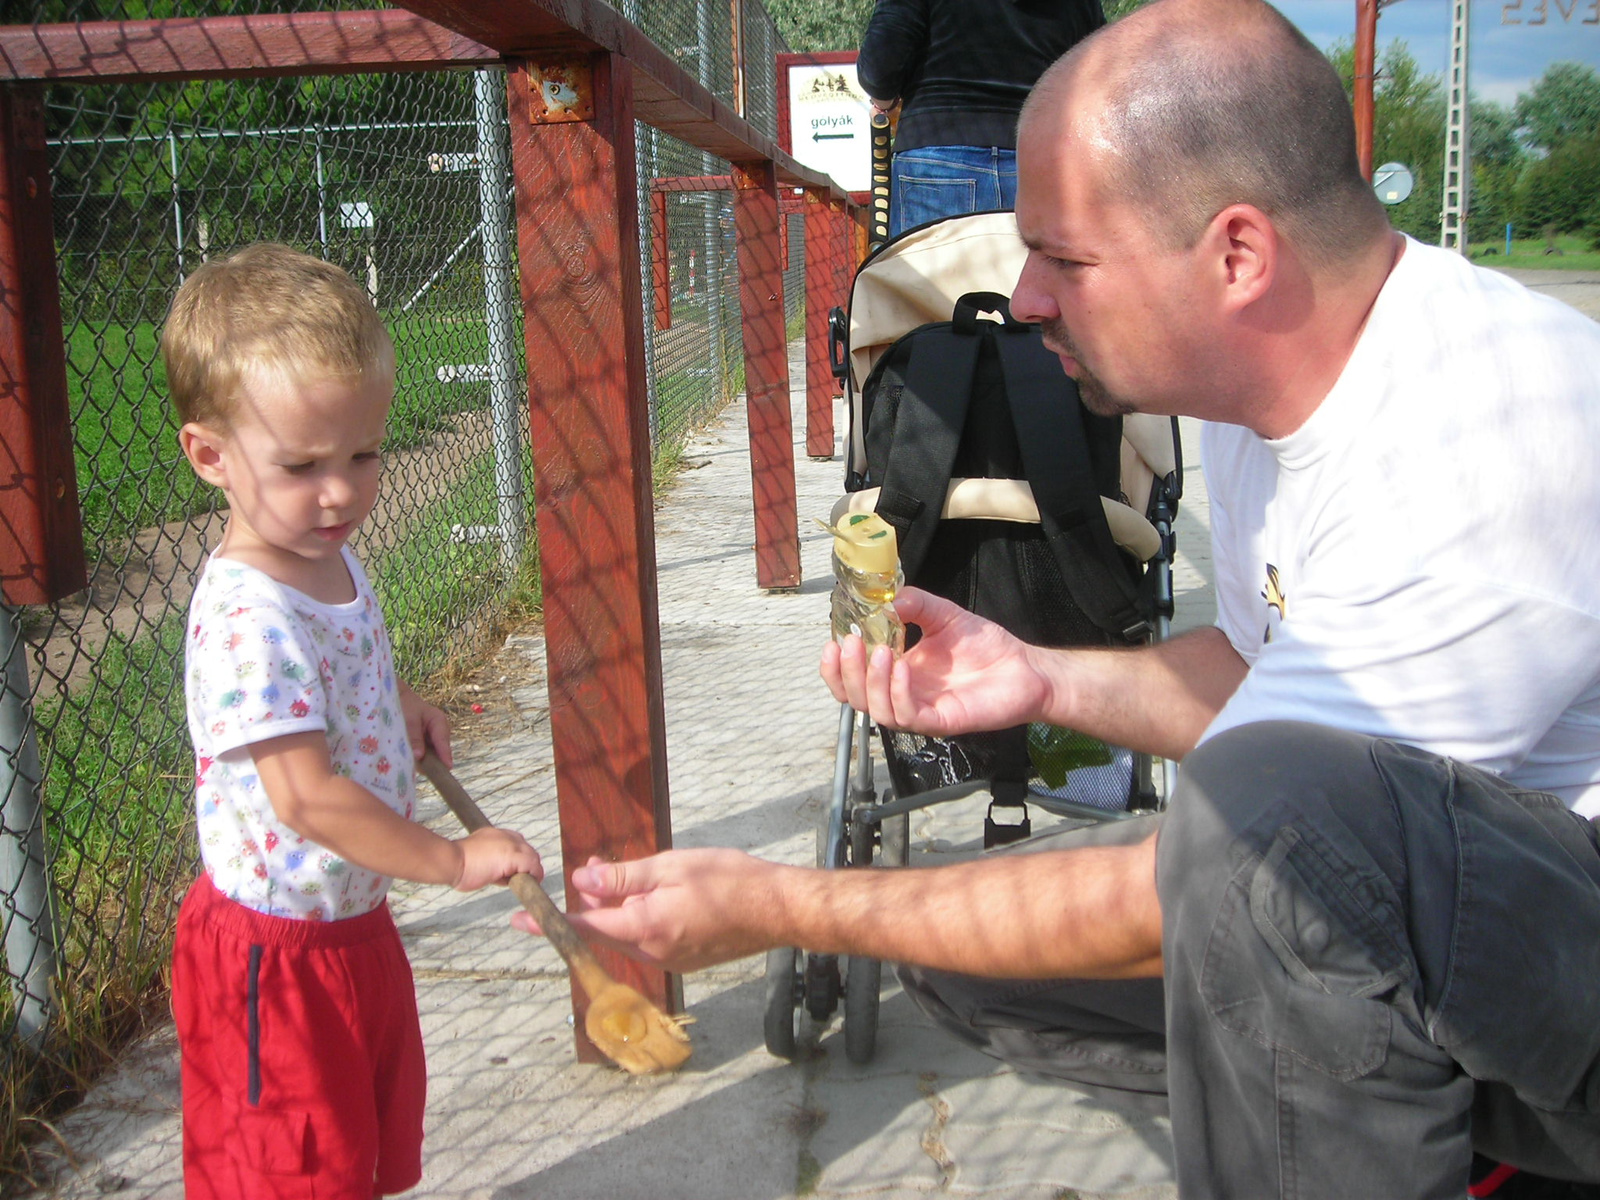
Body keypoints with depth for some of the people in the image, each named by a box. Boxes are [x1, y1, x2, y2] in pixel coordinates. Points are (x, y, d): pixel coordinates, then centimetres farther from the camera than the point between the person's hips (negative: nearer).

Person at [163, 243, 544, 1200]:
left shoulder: (331, 558, 0)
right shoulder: (249, 617, -29)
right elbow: (307, 798, -32)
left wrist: (400, 703, 7)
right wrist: (453, 860, -26)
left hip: (355, 921, 9)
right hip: (277, 953, -9)